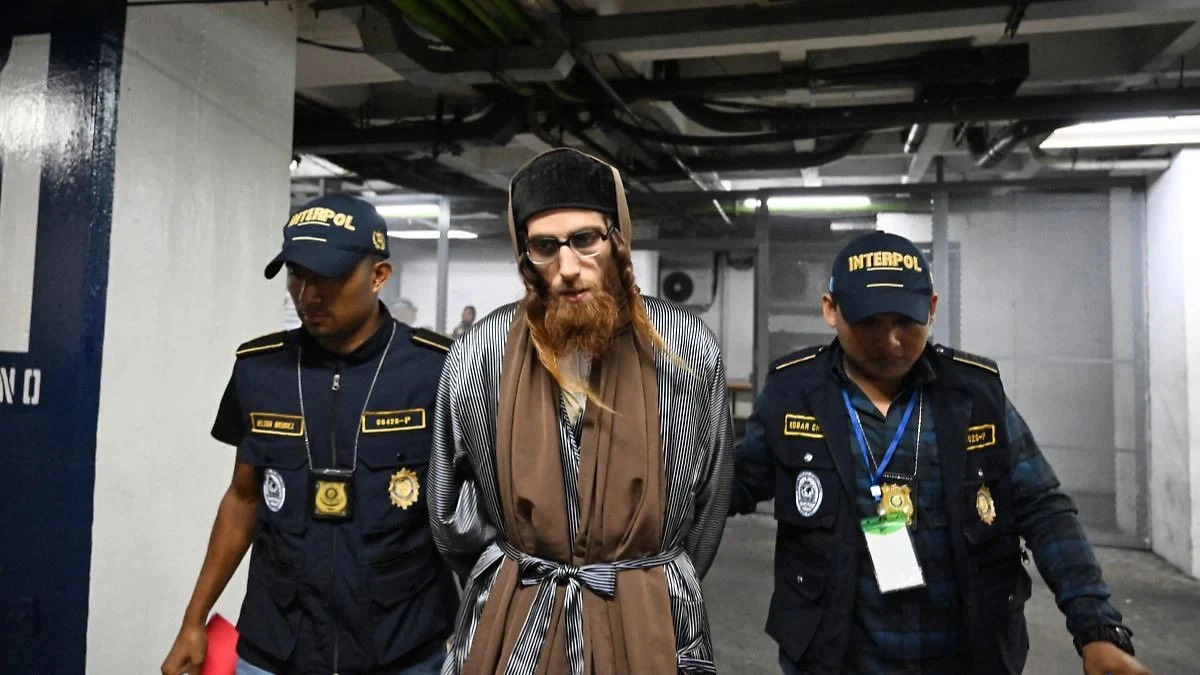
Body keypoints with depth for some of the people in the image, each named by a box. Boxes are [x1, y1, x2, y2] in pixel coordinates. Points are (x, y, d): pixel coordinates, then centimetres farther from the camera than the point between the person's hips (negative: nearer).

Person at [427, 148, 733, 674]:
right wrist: (506, 584, 7)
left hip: (649, 623, 0)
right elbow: (450, 511, 3)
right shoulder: (478, 356, -10)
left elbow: (709, 499, 3)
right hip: (513, 623, 1)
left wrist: (659, 590, 9)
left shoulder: (689, 349, -10)